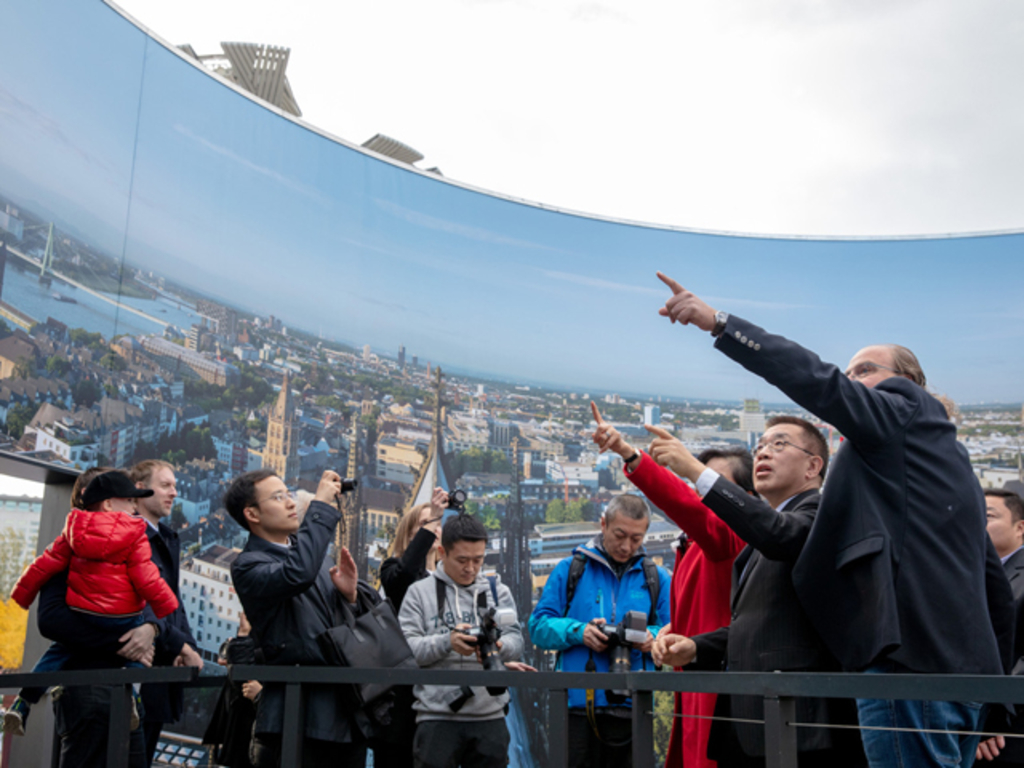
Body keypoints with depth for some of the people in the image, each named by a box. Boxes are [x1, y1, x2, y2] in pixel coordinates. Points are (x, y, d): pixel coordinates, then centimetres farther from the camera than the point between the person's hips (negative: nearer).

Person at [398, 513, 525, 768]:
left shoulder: (498, 591, 14)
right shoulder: (420, 592, 5)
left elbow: (516, 639, 3)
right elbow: (405, 648, -4)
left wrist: (498, 646, -20)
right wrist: (447, 642, -21)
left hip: (490, 715, 3)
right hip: (436, 716, -2)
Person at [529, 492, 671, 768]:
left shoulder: (657, 578, 12)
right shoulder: (569, 570, 7)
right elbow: (538, 626, 3)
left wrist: (652, 638, -12)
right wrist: (577, 632, -13)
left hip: (632, 708, 2)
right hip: (578, 704, -1)